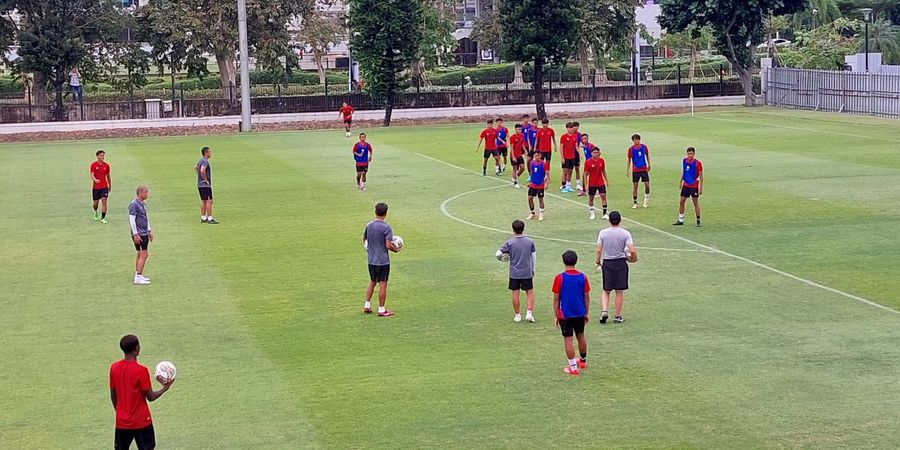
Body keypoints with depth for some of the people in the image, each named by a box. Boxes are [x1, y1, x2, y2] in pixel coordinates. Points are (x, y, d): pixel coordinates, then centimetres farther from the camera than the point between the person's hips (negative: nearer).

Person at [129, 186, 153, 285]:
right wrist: (135, 234, -18)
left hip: (144, 233, 9)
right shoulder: (134, 204, -15)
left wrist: (149, 231, 24)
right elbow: (132, 219, -17)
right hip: (138, 234, -9)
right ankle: (138, 277, -9)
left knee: (140, 255, 13)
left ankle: (138, 275, 20)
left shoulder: (143, 204, 14)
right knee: (143, 255, -11)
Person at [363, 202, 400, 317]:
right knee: (382, 284, 2)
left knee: (372, 282, 20)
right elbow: (388, 245, -20)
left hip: (371, 260, 6)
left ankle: (367, 306, 23)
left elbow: (364, 240, 13)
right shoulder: (386, 227, -16)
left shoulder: (368, 225, 1)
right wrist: (395, 250, -1)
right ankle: (381, 310, 6)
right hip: (383, 260, -6)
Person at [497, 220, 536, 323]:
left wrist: (506, 254, 16)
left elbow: (498, 254, -7)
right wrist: (533, 270, 17)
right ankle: (529, 313, -1)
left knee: (515, 293, 8)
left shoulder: (509, 243, -10)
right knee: (530, 293, 12)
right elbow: (534, 256, 5)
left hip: (514, 273, -1)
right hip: (527, 273, 1)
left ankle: (517, 315, 14)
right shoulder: (530, 242, -4)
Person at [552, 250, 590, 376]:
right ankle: (583, 361, 38)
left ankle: (573, 367, 2)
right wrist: (586, 313, 15)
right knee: (580, 336, 20)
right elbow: (587, 297, 3)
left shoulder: (559, 278, -12)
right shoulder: (583, 277, -3)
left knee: (568, 340, 1)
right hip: (580, 313, 4)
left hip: (565, 314, -4)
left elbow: (556, 299, -8)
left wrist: (556, 316, 1)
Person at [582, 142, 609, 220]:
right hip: (592, 184, -2)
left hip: (601, 182, 2)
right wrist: (585, 185, -10)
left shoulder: (601, 161, -2)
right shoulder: (588, 162, -12)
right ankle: (592, 213, 24)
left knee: (603, 196, -6)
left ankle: (604, 214, 0)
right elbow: (585, 174, -7)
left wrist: (606, 180, 11)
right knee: (591, 198, 9)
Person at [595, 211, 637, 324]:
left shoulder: (603, 232, -4)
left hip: (607, 263, 1)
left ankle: (604, 311, -6)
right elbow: (632, 251, -13)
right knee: (619, 292, 7)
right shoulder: (625, 233, -8)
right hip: (621, 263, -1)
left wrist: (598, 262, 9)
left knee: (606, 291, 13)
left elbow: (598, 250, -5)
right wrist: (633, 258, 6)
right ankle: (617, 317, 11)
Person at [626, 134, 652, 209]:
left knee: (647, 184, -5)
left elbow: (647, 155, 13)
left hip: (644, 169, 1)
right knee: (635, 186, 2)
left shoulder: (644, 146, -2)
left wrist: (649, 165, 14)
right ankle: (635, 203, 11)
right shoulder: (631, 149, -4)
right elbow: (629, 160, 3)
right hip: (635, 170, -1)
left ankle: (646, 199, 20)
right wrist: (627, 170, 1)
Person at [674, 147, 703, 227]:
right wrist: (681, 181, 17)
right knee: (681, 202, 5)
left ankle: (698, 221, 8)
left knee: (696, 203, 0)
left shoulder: (697, 163, -13)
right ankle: (680, 220, 14)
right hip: (685, 185, 5)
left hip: (694, 186, -5)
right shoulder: (684, 161, 2)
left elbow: (701, 176, -10)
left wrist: (700, 187, -14)